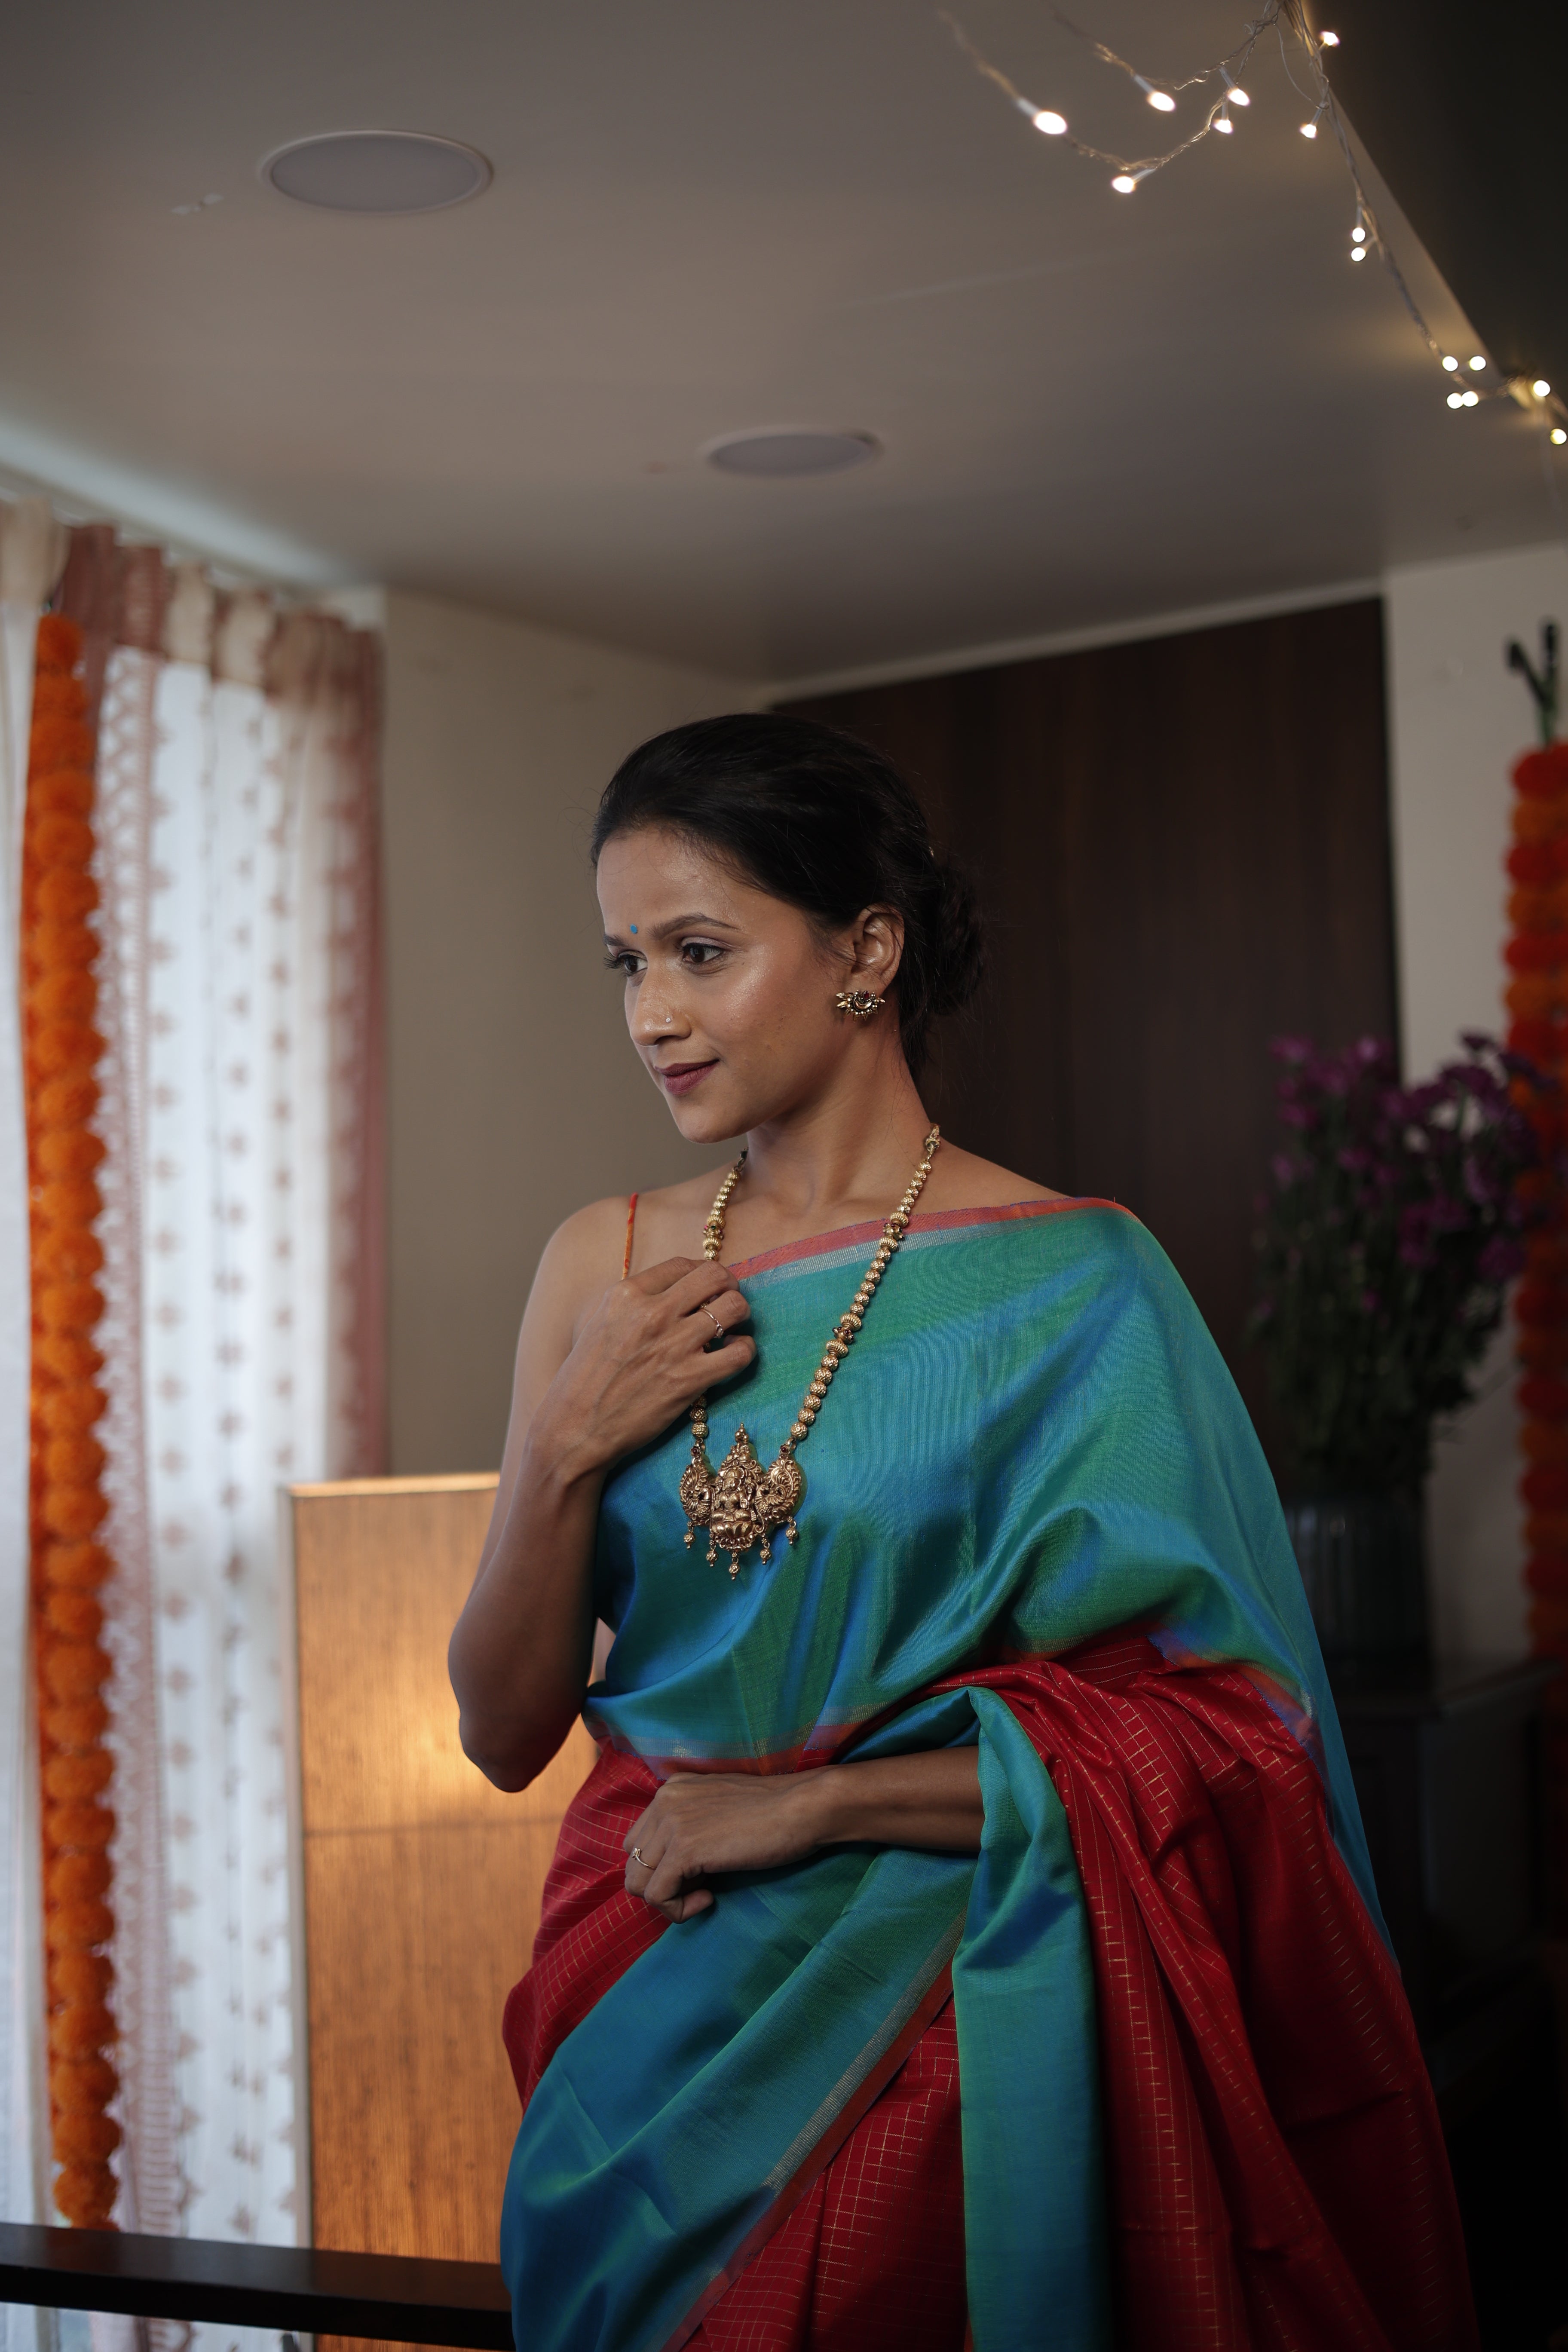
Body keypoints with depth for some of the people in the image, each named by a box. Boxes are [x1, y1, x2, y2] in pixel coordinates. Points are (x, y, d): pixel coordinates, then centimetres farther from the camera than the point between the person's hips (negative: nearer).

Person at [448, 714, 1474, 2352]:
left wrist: (817, 1801, -13)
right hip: (645, 1995, 4)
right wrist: (565, 1452, -11)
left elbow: (1224, 1742, -10)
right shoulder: (606, 1265, 5)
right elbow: (504, 1733, 7)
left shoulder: (1071, 1280, -7)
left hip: (931, 2012, -3)